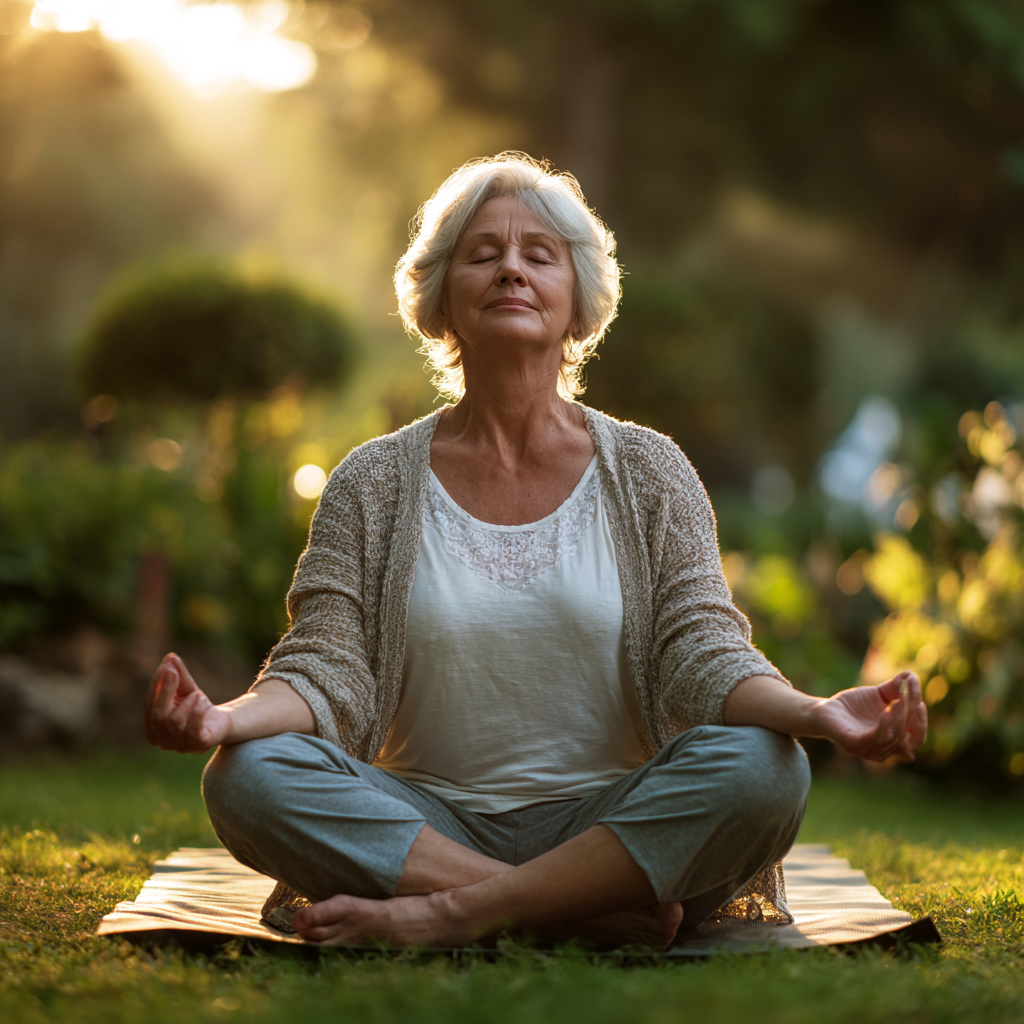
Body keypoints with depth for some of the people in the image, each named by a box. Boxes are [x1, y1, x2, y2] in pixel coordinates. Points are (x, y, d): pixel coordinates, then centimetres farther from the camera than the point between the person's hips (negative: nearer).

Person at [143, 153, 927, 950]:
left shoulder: (649, 473, 6)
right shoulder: (374, 484, 6)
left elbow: (705, 652, -4)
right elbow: (328, 670, -2)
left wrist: (813, 712, -25)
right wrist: (227, 717, -25)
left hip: (612, 824, 0)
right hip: (427, 826, 1)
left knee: (762, 766, -29)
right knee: (249, 775, -27)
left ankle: (447, 915, -26)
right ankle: (597, 914, -27)